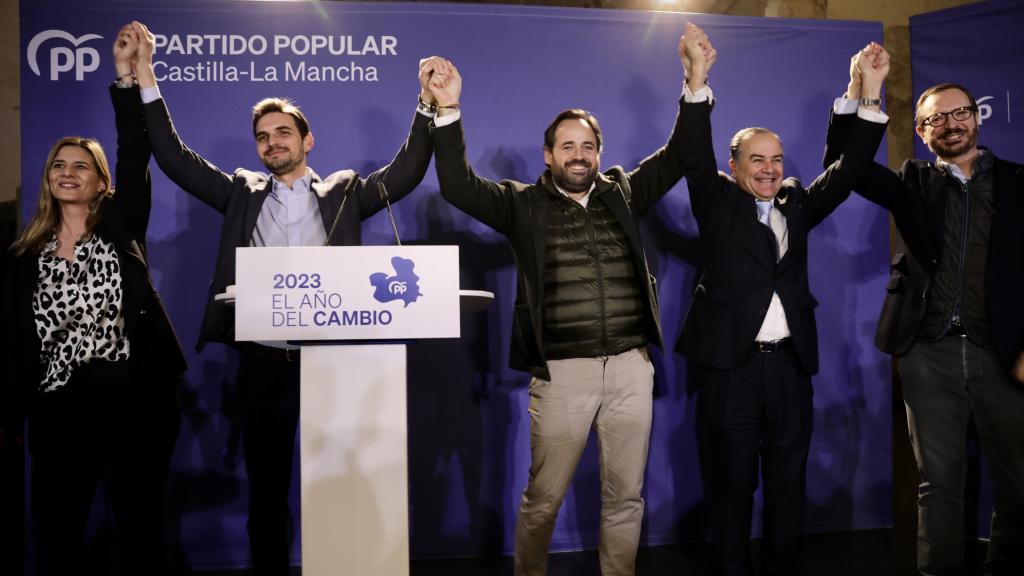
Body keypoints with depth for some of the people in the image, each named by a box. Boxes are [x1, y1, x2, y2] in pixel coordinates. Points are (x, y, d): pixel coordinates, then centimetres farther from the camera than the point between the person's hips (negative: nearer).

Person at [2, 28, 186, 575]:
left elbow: (135, 156, -7)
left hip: (134, 391, -2)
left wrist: (125, 74, -14)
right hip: (60, 402, 2)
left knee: (138, 519, 6)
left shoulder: (120, 227, 5)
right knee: (54, 526, 6)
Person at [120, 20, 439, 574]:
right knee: (265, 486, 9)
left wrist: (428, 106, -12)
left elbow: (405, 172, 0)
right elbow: (175, 159, 7)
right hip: (263, 361, 2)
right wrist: (146, 80, 0)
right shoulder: (243, 193, 12)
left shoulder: (343, 192, 9)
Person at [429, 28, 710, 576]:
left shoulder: (622, 192, 12)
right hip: (561, 372, -3)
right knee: (543, 498, 5)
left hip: (630, 368, 3)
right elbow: (458, 186, -7)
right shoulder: (524, 203, 3)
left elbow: (677, 156, 8)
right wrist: (448, 110, -17)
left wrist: (695, 87, -5)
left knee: (625, 496, 11)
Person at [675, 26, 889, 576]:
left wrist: (869, 96, -3)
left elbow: (848, 168, 7)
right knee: (730, 483, 3)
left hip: (790, 363, 4)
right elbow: (696, 155, -9)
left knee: (788, 481, 10)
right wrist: (697, 79, -21)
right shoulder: (718, 202, 4)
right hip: (730, 363, -4)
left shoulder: (797, 204, 14)